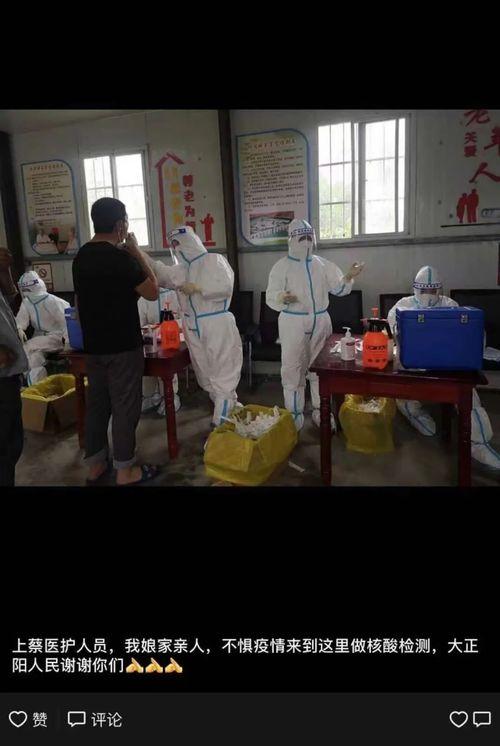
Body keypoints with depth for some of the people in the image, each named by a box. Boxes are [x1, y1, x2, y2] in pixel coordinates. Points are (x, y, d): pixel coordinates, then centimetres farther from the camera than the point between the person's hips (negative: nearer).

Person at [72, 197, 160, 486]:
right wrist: (136, 252, -3)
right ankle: (125, 470, 13)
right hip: (123, 346, -8)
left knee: (97, 403, 15)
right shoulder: (121, 259, -19)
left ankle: (95, 464, 26)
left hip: (93, 345, 8)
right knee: (125, 406, 3)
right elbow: (152, 292, -7)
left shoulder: (81, 257, 6)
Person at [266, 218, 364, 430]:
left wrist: (348, 277, -10)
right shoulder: (282, 266, -1)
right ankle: (294, 414, 10)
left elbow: (338, 288, 10)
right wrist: (282, 297, -29)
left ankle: (321, 411, 22)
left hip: (320, 320, 4)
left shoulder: (322, 264, 10)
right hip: (293, 322, -4)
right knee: (293, 367, -2)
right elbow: (270, 296, -7)